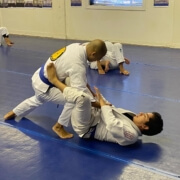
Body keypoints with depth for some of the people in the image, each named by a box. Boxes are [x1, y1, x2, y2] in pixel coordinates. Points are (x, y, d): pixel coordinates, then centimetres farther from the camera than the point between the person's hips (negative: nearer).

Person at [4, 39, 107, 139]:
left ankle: (13, 113, 59)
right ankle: (59, 126, 0)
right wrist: (100, 105, -25)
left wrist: (91, 92, 4)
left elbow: (81, 78, 4)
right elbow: (81, 91, -32)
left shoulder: (78, 47, -8)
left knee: (39, 100, 38)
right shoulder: (77, 64, -35)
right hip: (44, 86, -10)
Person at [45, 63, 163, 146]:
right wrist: (100, 98, 2)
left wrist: (102, 102, -24)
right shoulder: (134, 119, 2)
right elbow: (113, 110, 9)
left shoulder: (131, 134, -25)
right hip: (94, 116, 10)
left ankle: (54, 80, -15)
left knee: (83, 98, -33)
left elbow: (112, 123, -35)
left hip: (85, 128, -10)